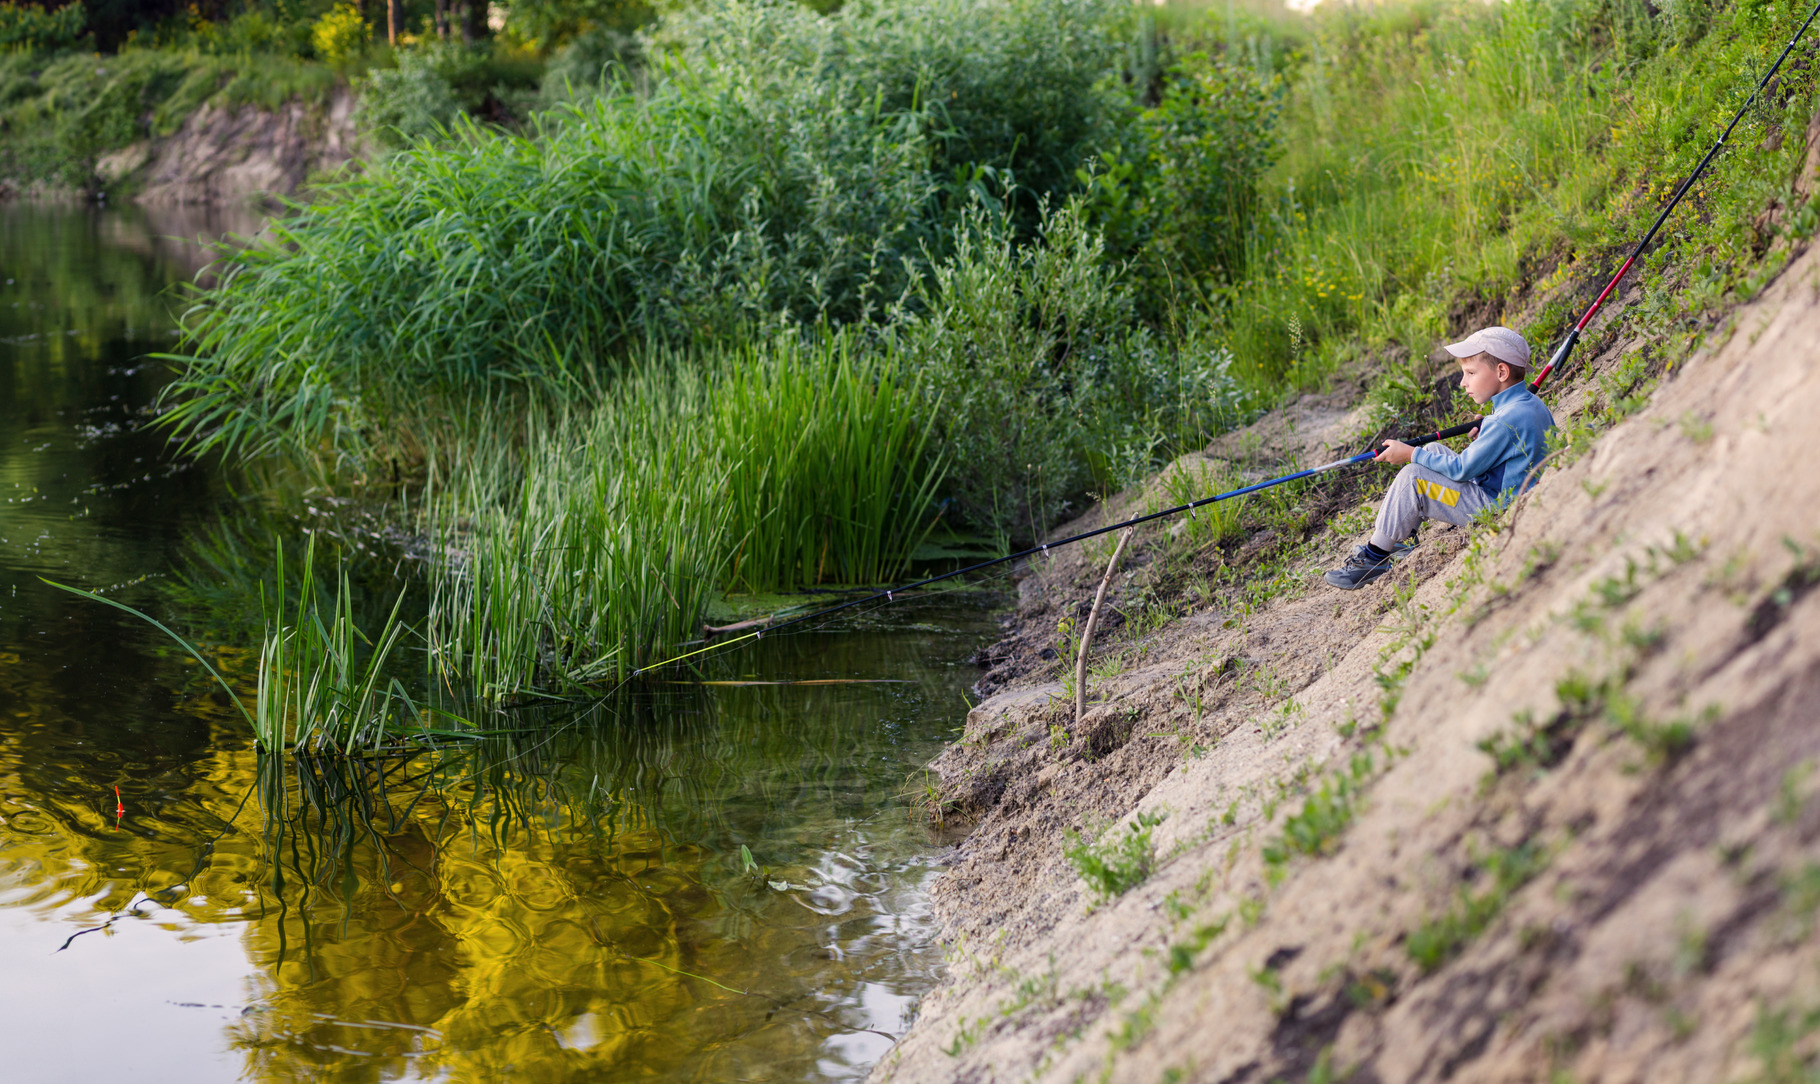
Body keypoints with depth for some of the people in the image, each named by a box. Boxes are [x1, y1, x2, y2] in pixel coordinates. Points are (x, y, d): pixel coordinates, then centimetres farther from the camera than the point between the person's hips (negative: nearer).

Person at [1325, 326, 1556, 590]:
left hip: (1492, 509, -11)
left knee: (1412, 477, -15)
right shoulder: (1532, 404, 7)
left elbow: (1463, 469, -20)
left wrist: (1409, 454, -12)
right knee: (1434, 450, 18)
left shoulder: (1510, 419, -25)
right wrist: (1483, 437, 11)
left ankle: (1375, 557, -6)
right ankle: (1403, 535, 18)